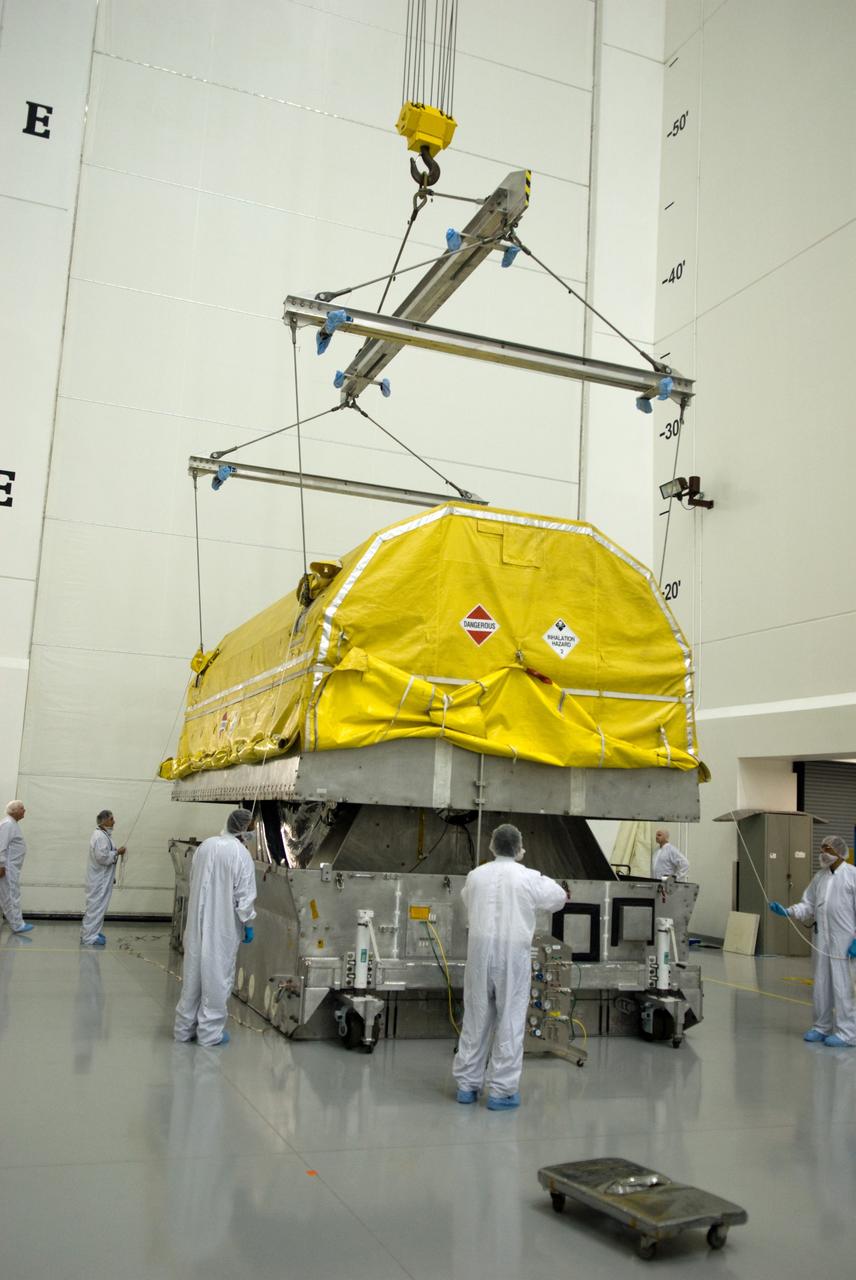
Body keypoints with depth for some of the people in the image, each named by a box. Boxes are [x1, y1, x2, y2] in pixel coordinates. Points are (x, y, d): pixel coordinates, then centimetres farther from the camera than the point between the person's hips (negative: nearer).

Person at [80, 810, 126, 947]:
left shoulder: (103, 834, 12)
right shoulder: (100, 836, -21)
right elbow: (102, 857, -26)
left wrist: (116, 852, 9)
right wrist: (117, 853, -17)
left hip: (101, 878, 11)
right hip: (99, 879, -11)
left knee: (95, 905, 18)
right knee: (96, 906, -6)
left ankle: (88, 932, 28)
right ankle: (89, 937, -2)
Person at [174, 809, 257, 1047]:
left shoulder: (205, 846, 1)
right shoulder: (240, 854, -16)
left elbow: (193, 880, 10)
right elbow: (245, 895, -13)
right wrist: (248, 924, -1)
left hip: (198, 922, 5)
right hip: (223, 926, -5)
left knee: (193, 971, 14)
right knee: (217, 975, 5)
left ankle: (185, 1027, 25)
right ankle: (210, 1031, 13)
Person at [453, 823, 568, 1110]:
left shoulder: (475, 876, 0)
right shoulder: (529, 878, -8)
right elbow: (558, 898, 9)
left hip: (480, 951, 3)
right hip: (513, 954, -3)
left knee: (476, 1018, 13)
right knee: (510, 1021, 5)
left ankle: (467, 1084, 20)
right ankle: (501, 1091, 8)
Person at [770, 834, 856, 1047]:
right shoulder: (820, 877, 13)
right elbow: (808, 905, 15)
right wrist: (787, 911, -1)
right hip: (822, 938, 7)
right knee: (821, 983, 12)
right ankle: (822, 1027, 23)